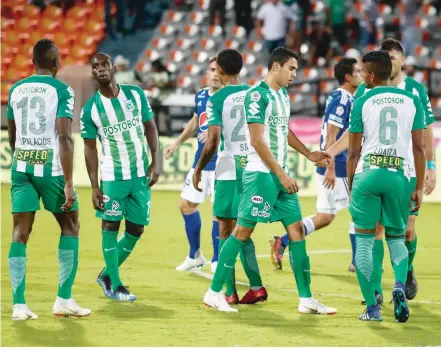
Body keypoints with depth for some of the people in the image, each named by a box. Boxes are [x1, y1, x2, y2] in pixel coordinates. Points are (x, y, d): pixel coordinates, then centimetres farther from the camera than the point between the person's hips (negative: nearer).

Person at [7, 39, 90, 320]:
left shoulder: (16, 90, 9)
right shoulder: (62, 91, -8)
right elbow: (65, 138, -16)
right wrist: (68, 183, -16)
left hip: (21, 168, 4)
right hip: (51, 168, -4)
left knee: (20, 233, 3)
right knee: (70, 226, 12)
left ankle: (19, 304, -4)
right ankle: (64, 299, 7)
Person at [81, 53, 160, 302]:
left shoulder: (136, 94, 1)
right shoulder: (90, 109, -5)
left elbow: (150, 127, 7)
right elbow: (90, 148, -2)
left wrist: (155, 162, -3)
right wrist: (95, 186, -7)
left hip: (140, 174, 3)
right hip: (112, 176, -3)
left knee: (136, 229, 7)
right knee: (110, 226, -5)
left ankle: (107, 275, 24)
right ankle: (115, 285, 4)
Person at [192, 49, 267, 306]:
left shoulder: (217, 99, -8)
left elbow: (212, 142, -14)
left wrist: (198, 170, 0)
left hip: (229, 171, -5)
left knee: (227, 231, 2)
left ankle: (230, 292, 0)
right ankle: (256, 286, 6)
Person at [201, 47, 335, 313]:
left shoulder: (283, 94, 14)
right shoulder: (257, 94, -13)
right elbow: (257, 140, -18)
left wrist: (309, 154, 28)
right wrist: (282, 175, -18)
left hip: (281, 175, 8)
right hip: (261, 174, -8)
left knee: (297, 230, 4)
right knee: (243, 231, -5)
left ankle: (307, 299, 7)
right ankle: (214, 293, 3)